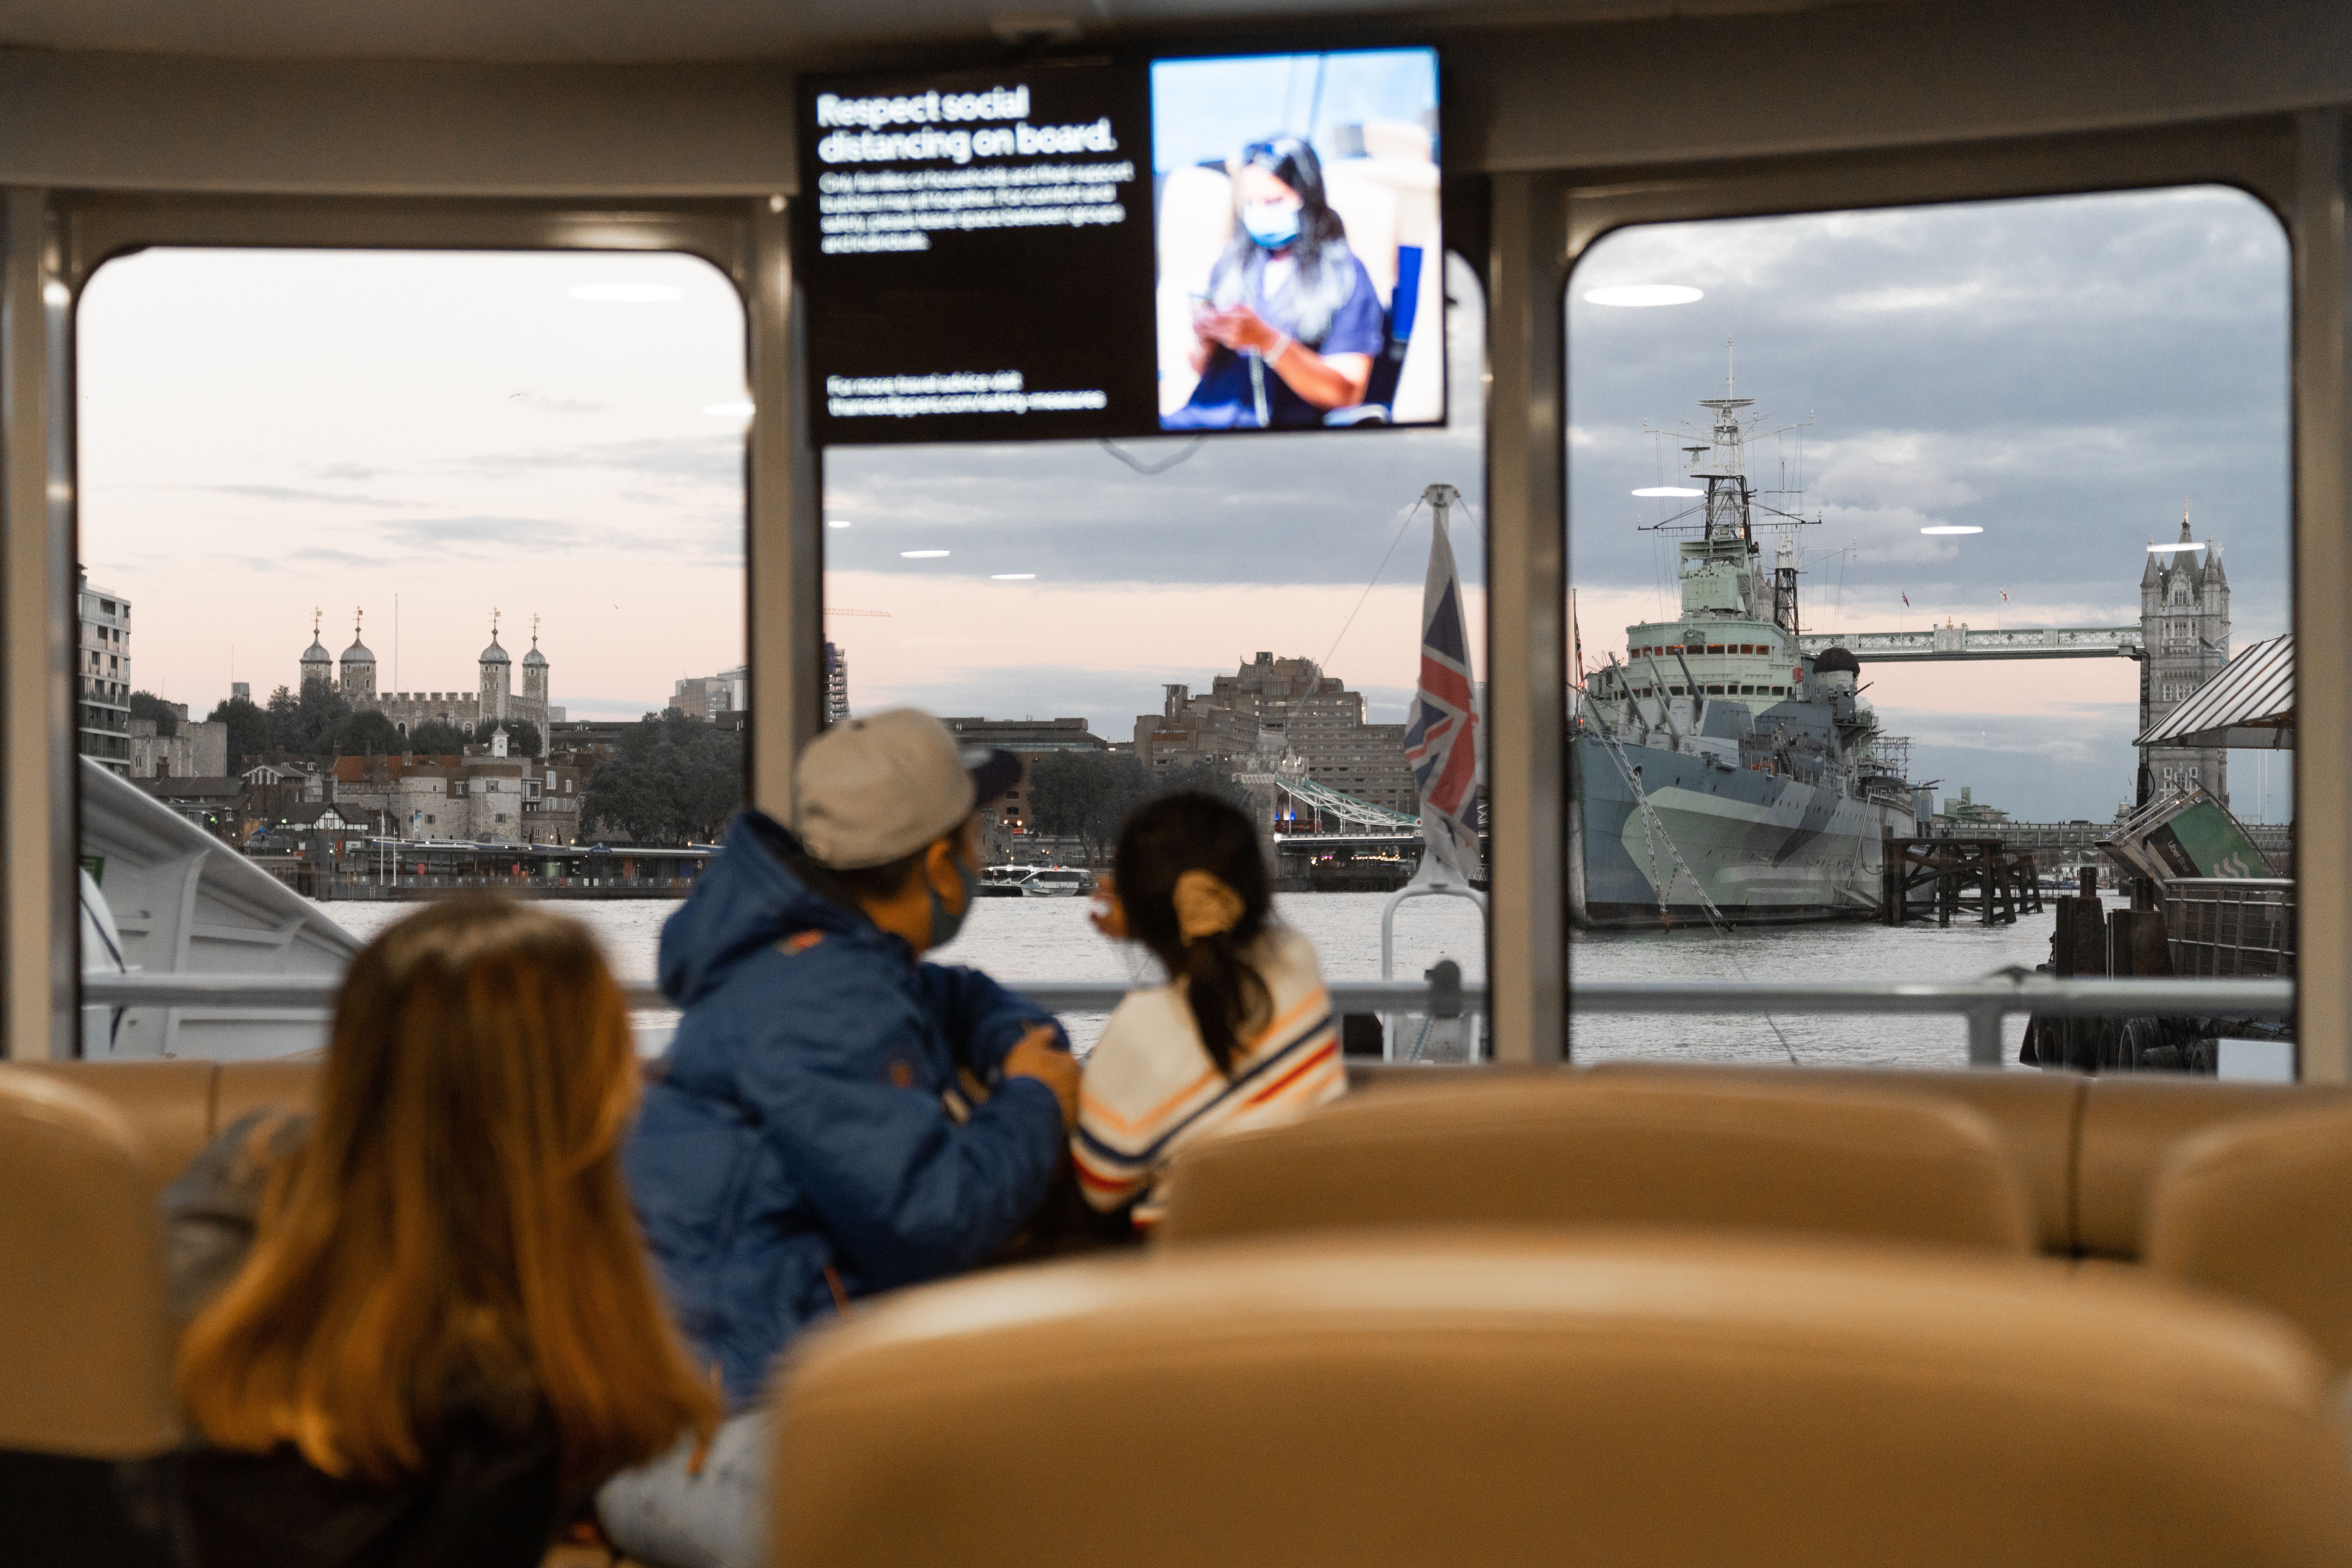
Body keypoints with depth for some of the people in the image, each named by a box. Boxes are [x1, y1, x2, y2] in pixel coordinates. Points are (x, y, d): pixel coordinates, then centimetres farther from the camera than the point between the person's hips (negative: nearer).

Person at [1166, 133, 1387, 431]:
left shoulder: (1347, 277, 2)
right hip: (1205, 417, 5)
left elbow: (1346, 394, -6)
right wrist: (1205, 343, -4)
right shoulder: (1231, 264, 16)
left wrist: (1266, 340, -18)